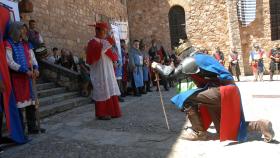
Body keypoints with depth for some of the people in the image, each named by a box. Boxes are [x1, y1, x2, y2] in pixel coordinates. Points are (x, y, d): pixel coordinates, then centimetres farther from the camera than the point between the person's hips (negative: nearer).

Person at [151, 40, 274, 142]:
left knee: (185, 99, -8)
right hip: (226, 91, 10)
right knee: (223, 130, 18)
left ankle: (199, 132, 1)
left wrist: (157, 66, 10)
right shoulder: (202, 57, 21)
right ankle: (261, 125, 11)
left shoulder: (191, 60, -5)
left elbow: (171, 74, -4)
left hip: (221, 91, -10)